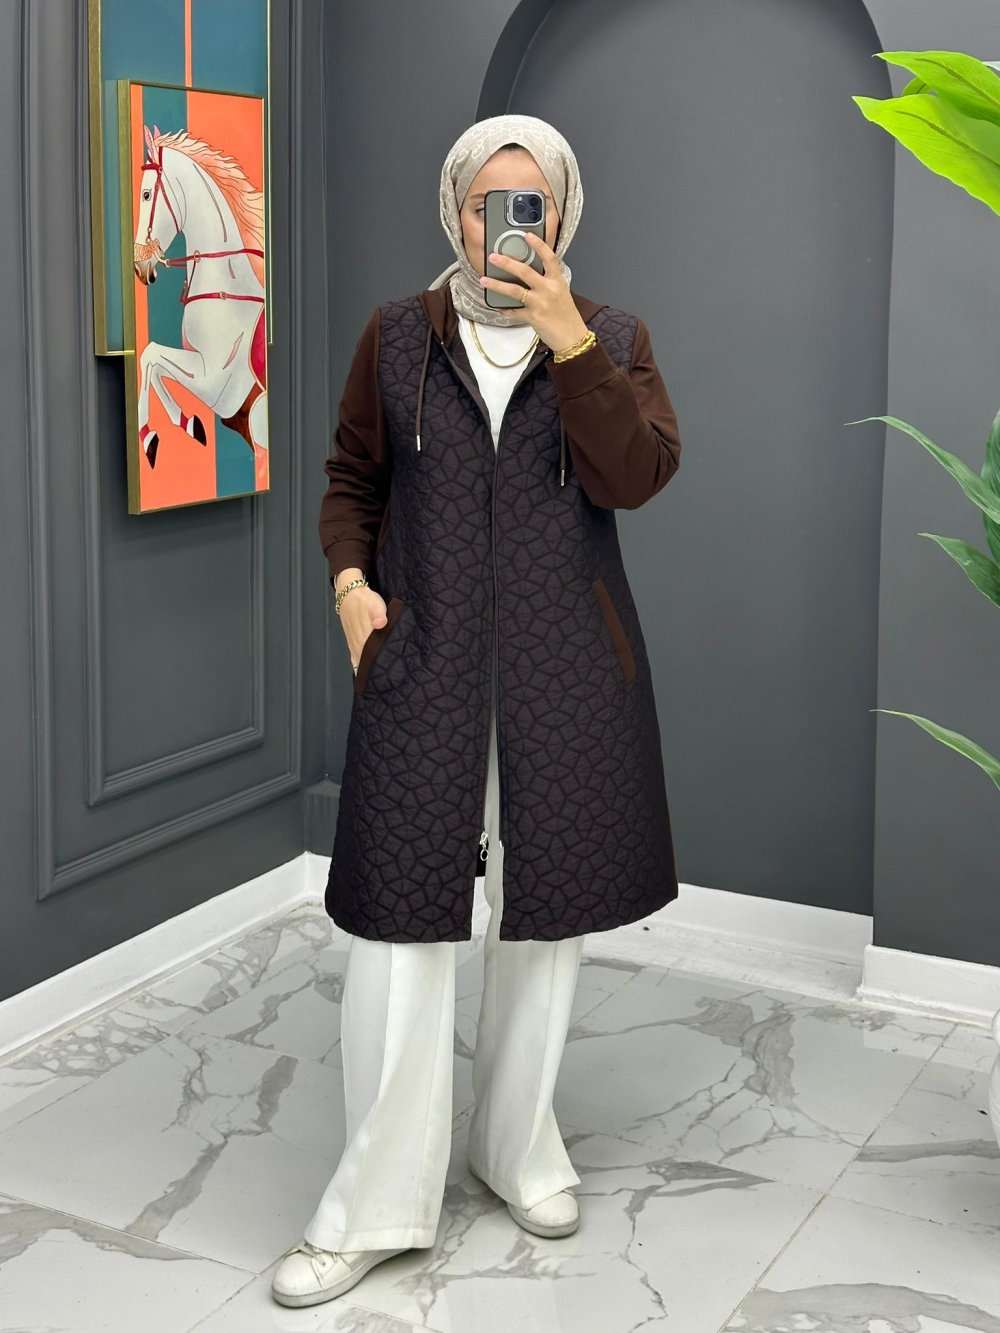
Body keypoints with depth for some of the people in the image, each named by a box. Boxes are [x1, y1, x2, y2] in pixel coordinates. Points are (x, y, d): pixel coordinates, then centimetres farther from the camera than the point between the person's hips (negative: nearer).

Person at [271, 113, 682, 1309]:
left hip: (566, 669, 1)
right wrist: (349, 578, -2)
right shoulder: (397, 337, 7)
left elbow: (635, 476, -11)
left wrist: (568, 339, -17)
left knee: (548, 907, 10)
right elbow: (352, 476, 15)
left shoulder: (612, 340, 5)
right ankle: (377, 1201, 6)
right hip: (423, 661, -1)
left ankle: (519, 1146, 30)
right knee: (400, 912, -5)